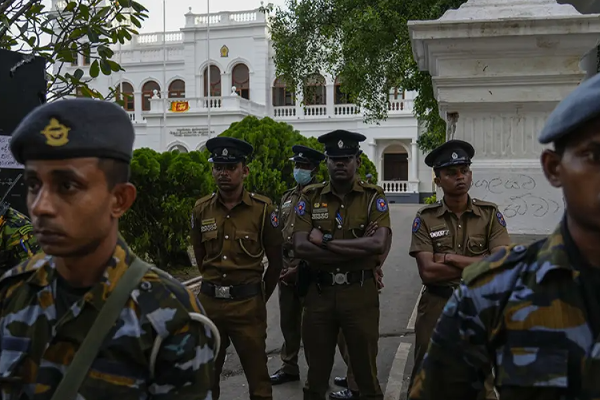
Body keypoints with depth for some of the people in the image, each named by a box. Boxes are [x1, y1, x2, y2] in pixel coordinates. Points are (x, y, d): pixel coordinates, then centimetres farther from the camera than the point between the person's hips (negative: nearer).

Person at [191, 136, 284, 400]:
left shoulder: (263, 208, -8)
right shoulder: (201, 209, 1)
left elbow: (275, 260, 2)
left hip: (248, 303, -3)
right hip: (209, 300, 3)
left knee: (257, 376, 7)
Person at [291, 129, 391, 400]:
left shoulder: (373, 197, -3)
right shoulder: (310, 197, 2)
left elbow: (378, 243, -19)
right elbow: (300, 247, -11)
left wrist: (325, 241, -16)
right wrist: (357, 253, -17)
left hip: (359, 293, -2)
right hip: (319, 292, 2)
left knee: (365, 368, 12)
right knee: (316, 371, 16)